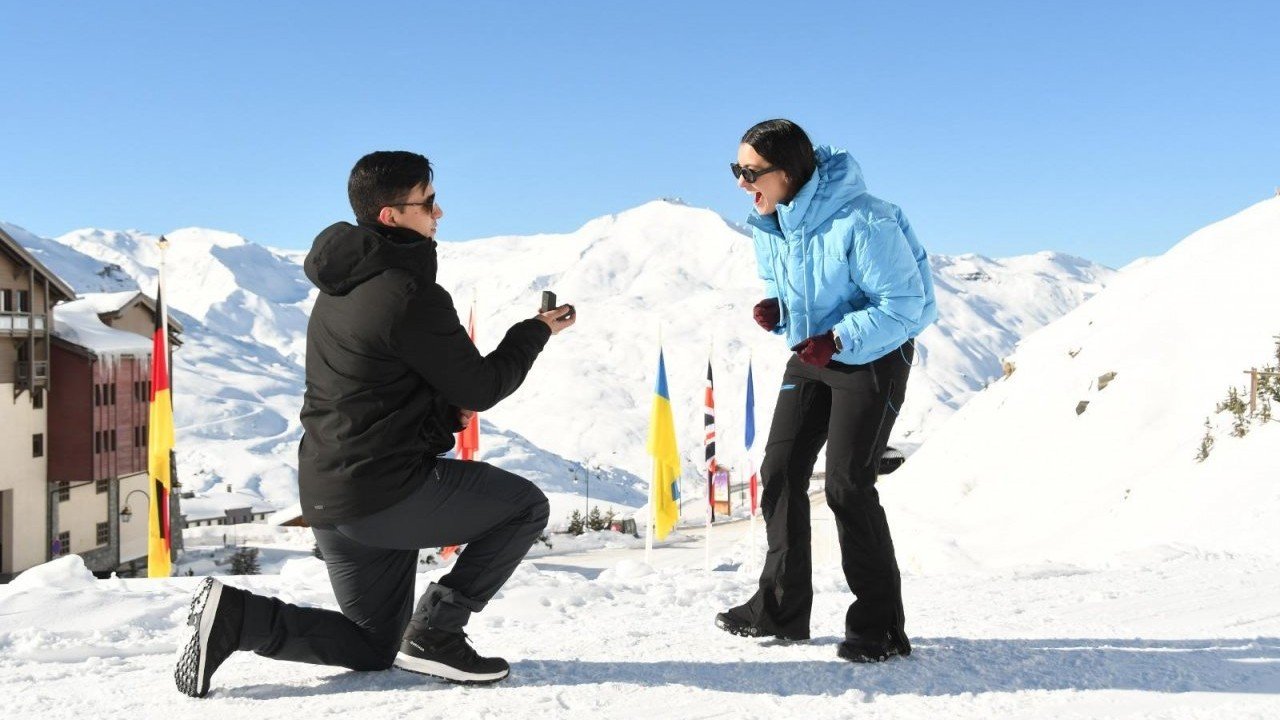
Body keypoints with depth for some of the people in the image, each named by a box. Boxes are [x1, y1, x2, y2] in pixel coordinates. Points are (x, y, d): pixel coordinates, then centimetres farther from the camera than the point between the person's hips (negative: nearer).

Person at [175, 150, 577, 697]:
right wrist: (536, 332, 6)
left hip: (327, 498, 9)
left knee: (372, 648, 22)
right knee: (526, 507, 7)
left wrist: (444, 410, 8)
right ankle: (434, 633, 0)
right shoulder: (409, 295, -18)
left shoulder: (342, 284, 12)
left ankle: (233, 615, 3)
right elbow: (481, 389, -9)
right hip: (387, 492, -9)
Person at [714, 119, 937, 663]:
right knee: (780, 471, 4)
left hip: (874, 355, -8)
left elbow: (905, 306, -25)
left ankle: (881, 627, -2)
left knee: (846, 483, -14)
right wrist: (773, 309, -11)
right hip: (811, 355, 8)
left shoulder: (861, 224, -29)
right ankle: (782, 609, 15)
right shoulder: (767, 224, -4)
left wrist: (837, 339, -34)